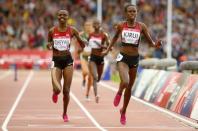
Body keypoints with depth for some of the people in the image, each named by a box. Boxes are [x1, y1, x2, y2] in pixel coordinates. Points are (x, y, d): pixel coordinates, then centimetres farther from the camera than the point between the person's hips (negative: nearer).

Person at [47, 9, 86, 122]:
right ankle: (55, 93, 23)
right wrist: (49, 45, -10)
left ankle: (65, 113, 23)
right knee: (57, 89, -17)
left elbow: (82, 43, 7)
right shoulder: (52, 31, 0)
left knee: (66, 90, 3)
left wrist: (82, 42, -16)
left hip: (68, 60, 0)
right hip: (56, 61, 0)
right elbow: (48, 46, 13)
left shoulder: (72, 30, -1)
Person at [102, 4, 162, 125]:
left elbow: (150, 42, 0)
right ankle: (119, 93, 10)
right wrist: (108, 50, 20)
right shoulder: (121, 26, -1)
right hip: (123, 57, -2)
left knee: (129, 88, 12)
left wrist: (155, 45, -21)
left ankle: (123, 112, 33)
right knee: (125, 82, -27)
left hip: (134, 58, 2)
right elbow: (115, 37, 18)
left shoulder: (141, 26, -2)